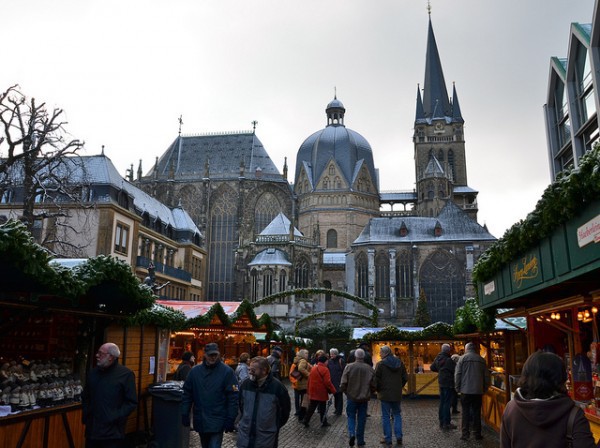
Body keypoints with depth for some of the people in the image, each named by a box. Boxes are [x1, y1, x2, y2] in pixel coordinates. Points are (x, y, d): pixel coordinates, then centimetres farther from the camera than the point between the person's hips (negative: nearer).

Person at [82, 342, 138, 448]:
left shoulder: (126, 374, -8)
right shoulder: (93, 373, 10)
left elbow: (131, 402, -9)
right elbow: (85, 398, 22)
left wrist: (115, 418, -16)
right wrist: (85, 416, 9)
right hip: (92, 430, 5)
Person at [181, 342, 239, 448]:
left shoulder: (227, 371, -9)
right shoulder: (195, 371, 2)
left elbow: (233, 397, -10)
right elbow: (187, 394, 8)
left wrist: (230, 419, -12)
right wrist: (185, 414, 3)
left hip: (217, 422, -4)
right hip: (200, 420, 4)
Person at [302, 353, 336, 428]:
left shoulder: (313, 368, 6)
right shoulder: (325, 369, -16)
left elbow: (309, 380, 10)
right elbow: (327, 382, -20)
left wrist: (309, 390, 18)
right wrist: (333, 390, -10)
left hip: (313, 392, 6)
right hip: (322, 392, -6)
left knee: (311, 407, 13)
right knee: (322, 408, 8)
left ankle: (306, 420, 11)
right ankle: (324, 422, 17)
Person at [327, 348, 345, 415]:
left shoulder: (341, 361, -9)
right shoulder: (329, 361, 6)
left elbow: (344, 371, -10)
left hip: (339, 382, -5)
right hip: (333, 382, 5)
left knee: (339, 396, 0)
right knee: (335, 396, 13)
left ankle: (339, 410, 6)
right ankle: (336, 409, 24)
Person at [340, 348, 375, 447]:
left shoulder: (349, 367, -11)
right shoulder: (369, 368, -5)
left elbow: (343, 384, -11)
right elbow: (373, 385, 0)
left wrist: (347, 392, 8)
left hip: (351, 397, -1)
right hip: (364, 398, 2)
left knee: (351, 417, 13)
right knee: (361, 419, 12)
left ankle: (351, 434, -10)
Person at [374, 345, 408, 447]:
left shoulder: (381, 364, -12)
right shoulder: (400, 363, 3)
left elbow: (376, 380, -12)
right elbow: (405, 378, 7)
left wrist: (378, 390, 5)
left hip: (385, 394, -4)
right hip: (397, 394, 4)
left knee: (386, 416, 5)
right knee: (397, 414, 20)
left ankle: (388, 441, 8)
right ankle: (399, 436, 13)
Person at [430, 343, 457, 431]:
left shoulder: (437, 359, 6)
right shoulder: (448, 360, -20)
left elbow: (432, 367, 15)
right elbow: (455, 370, -15)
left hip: (441, 383, 8)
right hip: (448, 384, -8)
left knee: (442, 403, 15)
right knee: (447, 403, -4)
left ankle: (442, 422, 22)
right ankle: (446, 424, -2)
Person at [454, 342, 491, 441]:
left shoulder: (463, 358, -4)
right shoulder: (481, 360, 3)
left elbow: (457, 375, -7)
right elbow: (487, 376, 4)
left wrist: (458, 388, 1)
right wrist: (484, 389, 13)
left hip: (466, 391, -2)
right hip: (478, 391, 2)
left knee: (466, 412, 5)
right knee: (477, 412, 11)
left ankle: (465, 434, 4)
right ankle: (477, 434, 14)